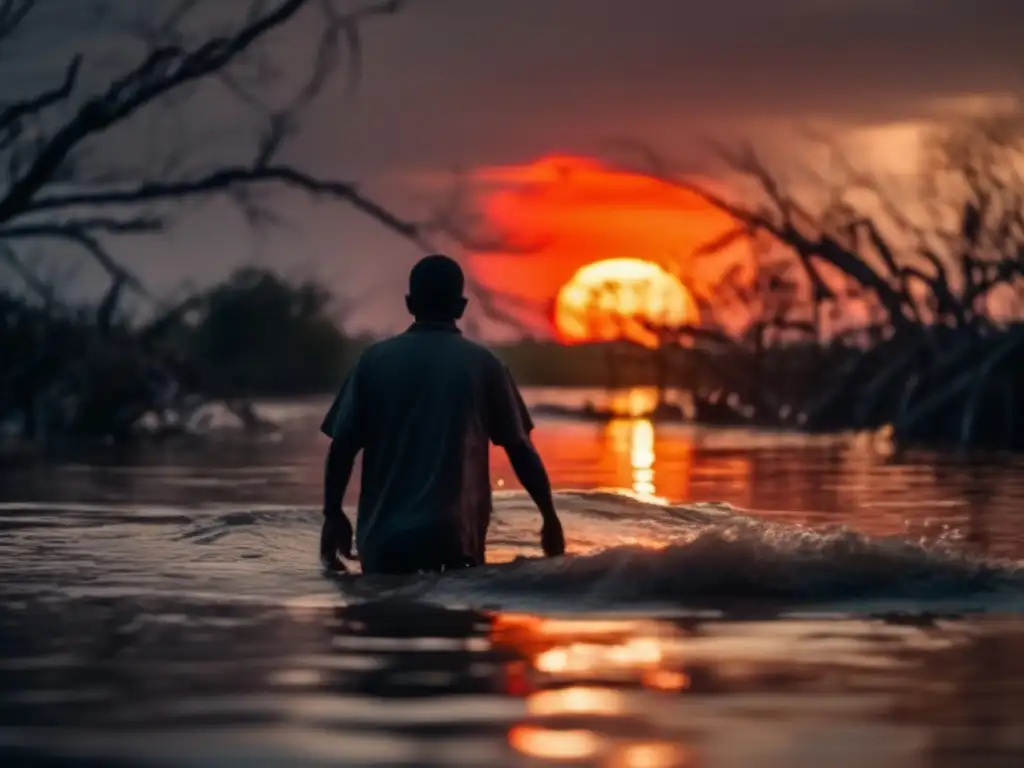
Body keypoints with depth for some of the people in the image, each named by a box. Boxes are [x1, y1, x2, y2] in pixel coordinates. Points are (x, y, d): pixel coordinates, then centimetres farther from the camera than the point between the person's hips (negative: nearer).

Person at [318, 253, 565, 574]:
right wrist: (550, 517, 13)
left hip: (384, 537, 1)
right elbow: (520, 449, 4)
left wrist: (333, 514, 16)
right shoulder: (482, 364, 3)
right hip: (455, 536, -1)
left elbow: (342, 447, 4)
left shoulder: (374, 360, 5)